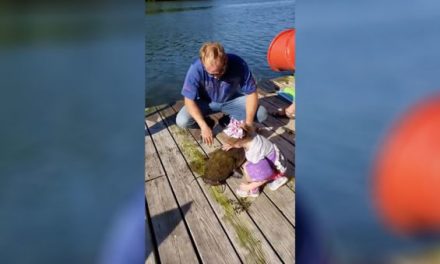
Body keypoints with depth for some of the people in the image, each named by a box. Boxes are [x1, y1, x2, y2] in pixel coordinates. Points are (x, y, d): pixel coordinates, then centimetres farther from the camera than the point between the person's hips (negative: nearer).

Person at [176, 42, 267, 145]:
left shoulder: (238, 64, -29)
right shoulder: (196, 69, -31)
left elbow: (251, 93, -20)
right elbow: (189, 100, -24)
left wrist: (248, 123, -29)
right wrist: (203, 126, -33)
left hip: (232, 100, 1)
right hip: (207, 102, -1)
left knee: (261, 114, -20)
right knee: (182, 121, -25)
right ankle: (207, 122, 5)